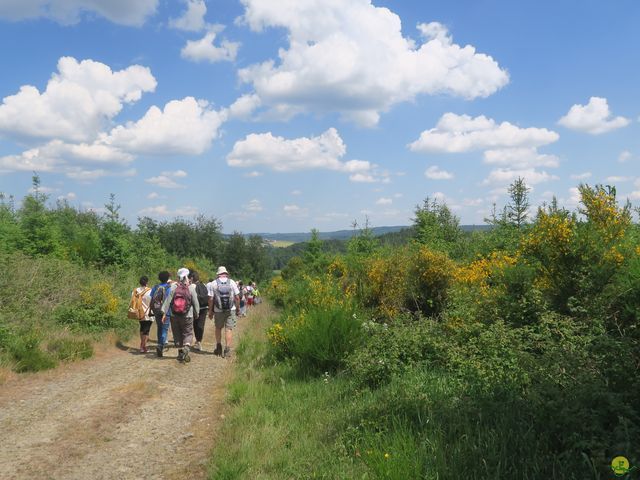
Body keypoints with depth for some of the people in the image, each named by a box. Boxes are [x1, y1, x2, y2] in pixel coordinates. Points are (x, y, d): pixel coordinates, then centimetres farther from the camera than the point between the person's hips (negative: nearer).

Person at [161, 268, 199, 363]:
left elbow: (167, 300, -6)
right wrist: (197, 312, 12)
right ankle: (186, 347, -16)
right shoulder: (191, 288, -8)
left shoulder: (173, 287, -6)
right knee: (188, 333, 9)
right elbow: (195, 302, -3)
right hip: (187, 316, -1)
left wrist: (164, 313, -2)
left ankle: (180, 351, 18)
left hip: (174, 316, 1)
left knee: (177, 334, 14)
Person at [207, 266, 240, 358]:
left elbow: (211, 299, -4)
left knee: (218, 328, 18)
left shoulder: (213, 284, -3)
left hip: (218, 310, 0)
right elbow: (237, 297, -1)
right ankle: (227, 350, -2)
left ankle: (219, 348, 23)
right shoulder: (232, 282, 0)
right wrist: (238, 307, 11)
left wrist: (210, 311, 4)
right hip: (231, 310, 0)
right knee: (229, 329, 2)